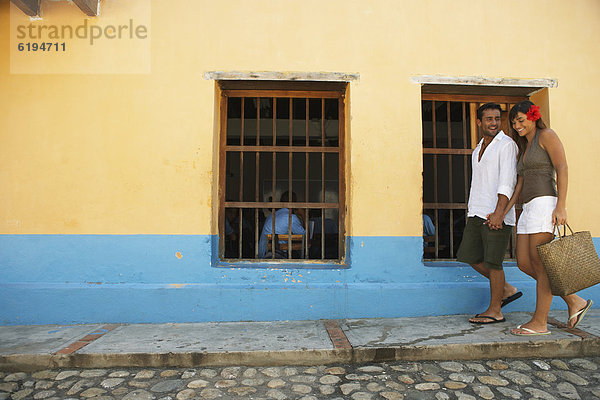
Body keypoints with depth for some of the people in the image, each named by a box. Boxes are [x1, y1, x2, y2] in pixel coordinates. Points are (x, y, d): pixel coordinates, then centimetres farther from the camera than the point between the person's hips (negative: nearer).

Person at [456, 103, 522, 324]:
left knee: (493, 261, -3)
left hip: (497, 214, -8)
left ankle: (495, 311, 11)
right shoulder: (479, 148, 20)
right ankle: (507, 290, 26)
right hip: (477, 214, 8)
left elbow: (507, 182, -15)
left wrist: (499, 212, -23)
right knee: (470, 256, 9)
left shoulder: (506, 145, -5)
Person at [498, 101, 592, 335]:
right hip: (529, 208, 9)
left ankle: (540, 323, 0)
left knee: (539, 263, -7)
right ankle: (574, 302, 16)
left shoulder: (546, 135, 1)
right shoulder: (524, 148, 24)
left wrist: (561, 206, -19)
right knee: (524, 263, 5)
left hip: (545, 203, -9)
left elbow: (562, 170, -10)